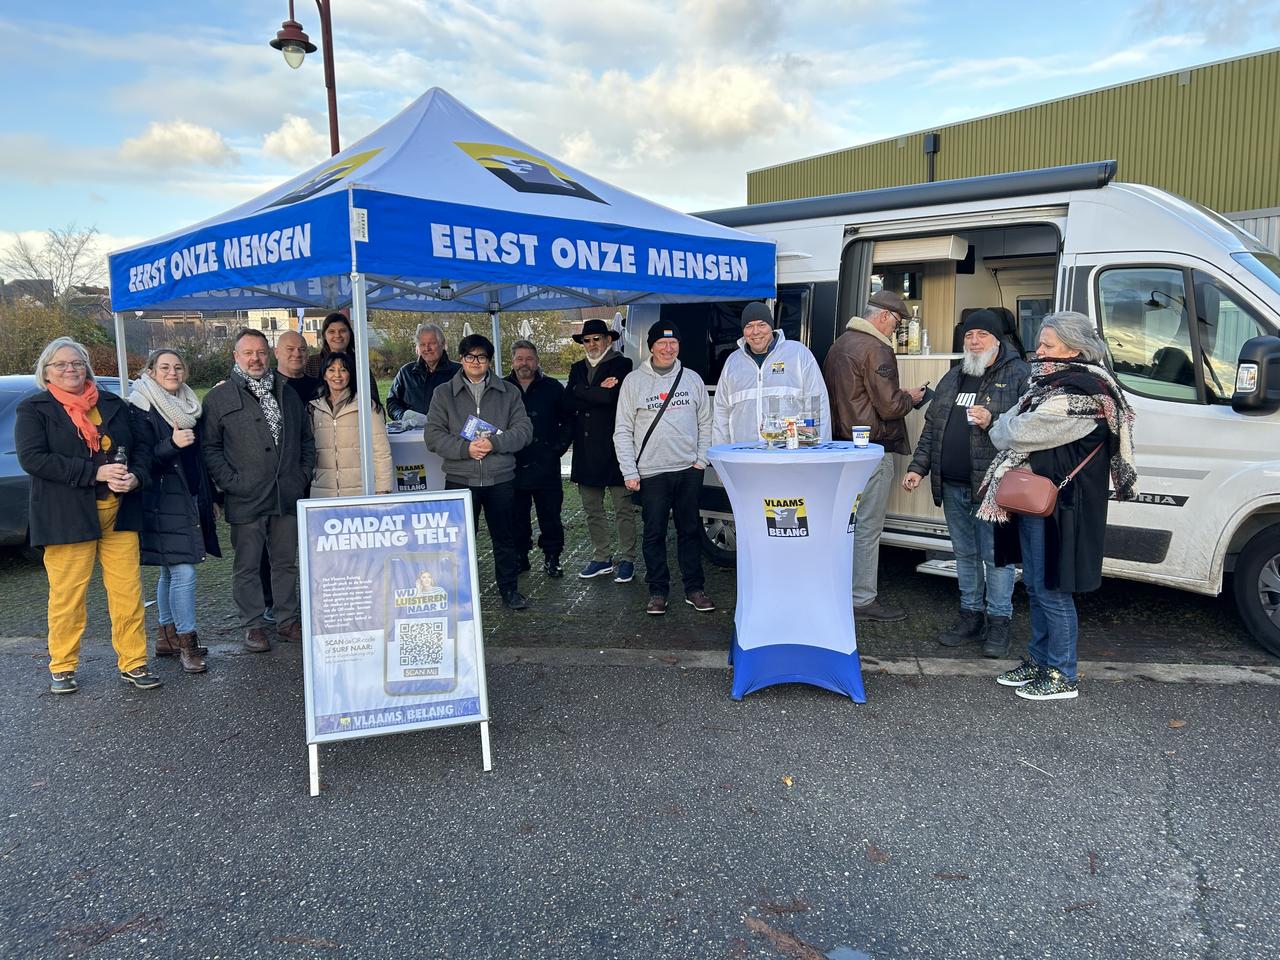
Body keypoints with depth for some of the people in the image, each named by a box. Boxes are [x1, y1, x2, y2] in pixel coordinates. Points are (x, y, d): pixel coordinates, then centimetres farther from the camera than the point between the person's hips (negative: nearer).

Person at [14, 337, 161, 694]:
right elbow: (32, 457, -11)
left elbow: (141, 445, 14)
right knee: (67, 595, 4)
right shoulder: (33, 409, 2)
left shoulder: (113, 404, 14)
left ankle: (133, 663, 12)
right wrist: (95, 472, -18)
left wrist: (136, 476, -8)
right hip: (69, 516, -3)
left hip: (119, 513, 3)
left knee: (128, 590, 2)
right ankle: (61, 667, 19)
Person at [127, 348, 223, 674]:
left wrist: (210, 498, 20)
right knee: (183, 572, -10)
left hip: (191, 499, 7)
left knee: (170, 571, 14)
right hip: (164, 502, -7)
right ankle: (187, 641, -2)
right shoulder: (142, 409, -7)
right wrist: (171, 444, -30)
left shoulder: (189, 406, 14)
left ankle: (166, 636, 22)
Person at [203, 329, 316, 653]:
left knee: (286, 562, 12)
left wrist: (303, 475, 7)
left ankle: (288, 620, 23)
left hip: (288, 497, 4)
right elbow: (210, 447, -2)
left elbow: (306, 440, 18)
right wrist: (231, 482, -11)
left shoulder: (288, 394, 14)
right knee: (247, 566, 4)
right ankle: (253, 626, 16)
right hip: (245, 500, -3)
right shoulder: (219, 398, 1)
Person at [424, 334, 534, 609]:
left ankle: (509, 588, 23)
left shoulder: (509, 392, 7)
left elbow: (524, 429, 1)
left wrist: (495, 443, -16)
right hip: (460, 480, 0)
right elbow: (433, 436, 0)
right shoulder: (443, 393, 6)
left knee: (505, 537, 9)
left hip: (501, 480, 1)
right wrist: (465, 448, -16)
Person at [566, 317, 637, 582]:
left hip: (614, 449, -6)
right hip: (585, 451, 6)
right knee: (592, 510, 12)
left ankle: (626, 559, 11)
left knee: (623, 509, 1)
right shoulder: (577, 369, 15)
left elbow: (615, 397, -19)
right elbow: (568, 401, -1)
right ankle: (601, 558, 23)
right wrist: (599, 392, -11)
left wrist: (583, 393, -8)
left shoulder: (622, 365, -2)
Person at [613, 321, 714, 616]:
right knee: (654, 533, 3)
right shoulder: (634, 382, 1)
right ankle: (658, 591, 13)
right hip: (651, 472, -2)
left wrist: (701, 460, 1)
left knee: (690, 530, 7)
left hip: (689, 470, 2)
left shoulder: (692, 379, 8)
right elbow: (623, 431, 0)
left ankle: (694, 589, 16)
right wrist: (629, 472, -7)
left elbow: (706, 423, 12)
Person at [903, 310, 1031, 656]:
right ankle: (971, 615, 26)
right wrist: (918, 467, 12)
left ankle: (998, 621, 11)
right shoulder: (952, 378, 17)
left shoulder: (1019, 375, -3)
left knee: (996, 555, -1)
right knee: (965, 553, 15)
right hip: (953, 485, 7)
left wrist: (992, 422, -23)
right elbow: (931, 428, 19)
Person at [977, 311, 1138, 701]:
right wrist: (1009, 428, -3)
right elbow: (1020, 421, 18)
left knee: (1052, 590, -1)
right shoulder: (1056, 384, 14)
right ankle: (1039, 660, 31)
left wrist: (1000, 427, 0)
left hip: (1058, 506, -10)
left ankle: (1062, 676, 11)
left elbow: (1019, 433, -20)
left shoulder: (1078, 395, -19)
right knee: (1036, 585, 18)